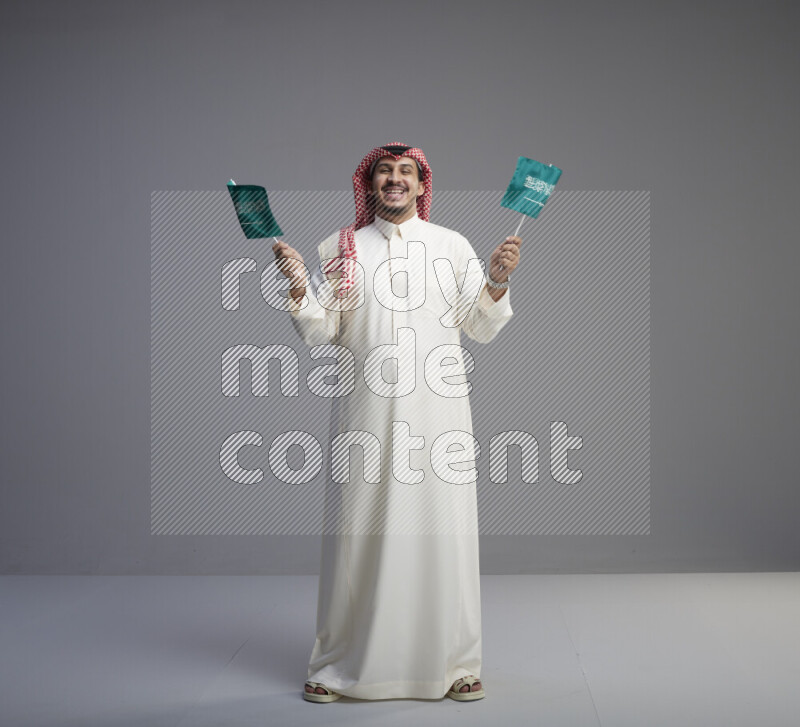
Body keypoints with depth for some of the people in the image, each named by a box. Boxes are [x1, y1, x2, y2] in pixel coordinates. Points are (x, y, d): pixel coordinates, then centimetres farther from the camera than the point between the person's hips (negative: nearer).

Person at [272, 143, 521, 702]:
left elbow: (483, 329, 7)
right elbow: (321, 334, 6)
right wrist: (299, 288, -9)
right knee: (357, 531, 1)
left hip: (437, 410, 0)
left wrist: (497, 281, -8)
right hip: (366, 413, 0)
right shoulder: (339, 249, 10)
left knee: (443, 530, 0)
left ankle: (455, 663, 13)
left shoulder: (453, 246, 10)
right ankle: (338, 665, 14)